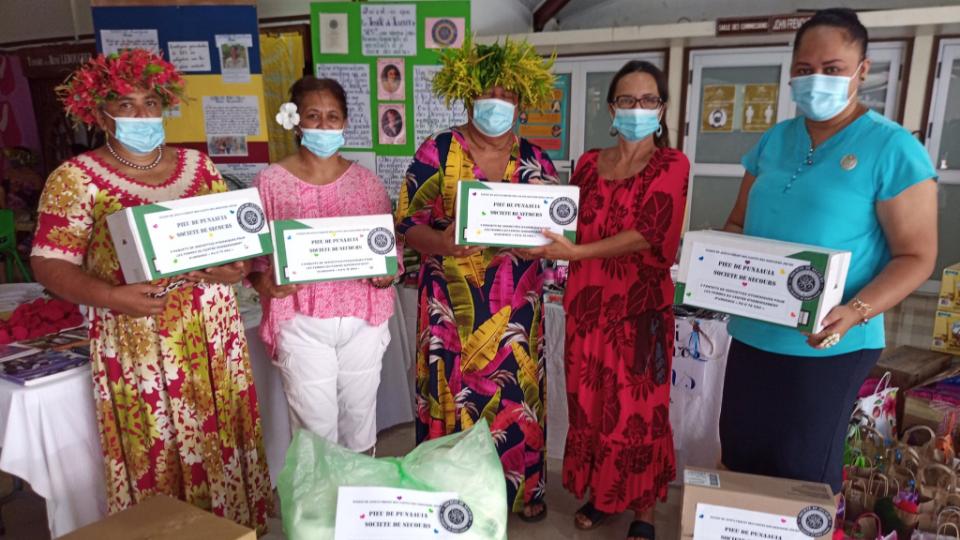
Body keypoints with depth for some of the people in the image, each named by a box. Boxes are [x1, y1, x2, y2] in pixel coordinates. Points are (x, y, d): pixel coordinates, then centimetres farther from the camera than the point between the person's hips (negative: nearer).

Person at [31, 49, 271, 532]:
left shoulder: (198, 165, 9)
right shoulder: (77, 178, -3)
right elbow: (50, 264, -6)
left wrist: (235, 268, -11)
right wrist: (112, 297, -22)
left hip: (212, 333, 4)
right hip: (136, 341, -3)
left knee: (223, 440, 11)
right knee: (152, 456, 4)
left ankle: (233, 524, 29)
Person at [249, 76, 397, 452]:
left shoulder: (366, 181, 3)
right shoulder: (271, 181, -4)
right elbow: (251, 255, -2)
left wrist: (386, 273, -14)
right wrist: (268, 284, -22)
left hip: (362, 319, 3)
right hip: (302, 323, -2)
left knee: (359, 415, 17)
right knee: (315, 425, 5)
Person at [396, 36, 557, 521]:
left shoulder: (534, 159, 7)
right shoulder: (437, 152, -3)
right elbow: (408, 223, -5)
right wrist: (442, 243, -26)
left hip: (515, 304, 3)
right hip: (454, 304, -2)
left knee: (516, 393, 9)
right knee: (453, 396, 3)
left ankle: (522, 487, 29)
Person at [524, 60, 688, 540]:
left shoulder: (672, 164, -3)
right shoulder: (588, 164, 11)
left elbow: (648, 233, -16)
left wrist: (576, 252, -25)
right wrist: (541, 241, -8)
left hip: (640, 304, -4)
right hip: (586, 299, 4)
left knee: (638, 407, 3)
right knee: (589, 401, 11)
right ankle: (600, 495, 30)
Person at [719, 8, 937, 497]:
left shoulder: (892, 148, -9)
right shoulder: (773, 141, 7)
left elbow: (916, 256, -10)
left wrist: (855, 312, -26)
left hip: (828, 346, -5)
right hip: (752, 334, 5)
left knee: (802, 473, 8)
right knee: (739, 453, 16)